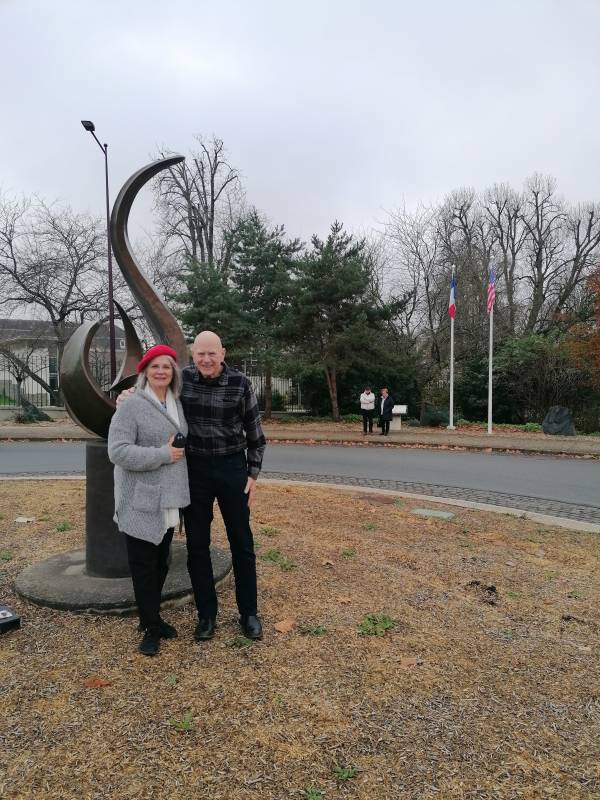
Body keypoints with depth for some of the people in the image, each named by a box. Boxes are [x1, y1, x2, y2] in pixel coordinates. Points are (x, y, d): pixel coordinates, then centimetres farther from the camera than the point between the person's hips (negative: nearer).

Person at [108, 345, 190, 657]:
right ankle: (151, 627, 19)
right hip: (141, 502, -7)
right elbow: (118, 451, -22)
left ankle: (152, 617, 35)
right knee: (143, 566, 4)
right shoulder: (131, 406, -13)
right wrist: (162, 455, -23)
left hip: (168, 500, 7)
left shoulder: (177, 405, 8)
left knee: (161, 563, 18)